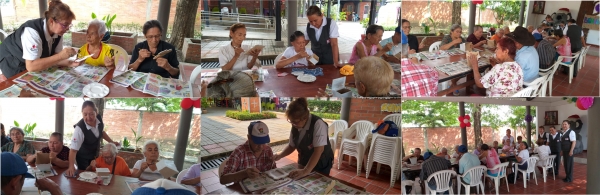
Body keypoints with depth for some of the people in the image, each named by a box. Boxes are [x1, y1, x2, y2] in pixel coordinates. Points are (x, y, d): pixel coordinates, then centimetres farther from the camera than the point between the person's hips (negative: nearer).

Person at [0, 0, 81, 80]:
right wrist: (61, 56, -45)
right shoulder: (32, 31, -37)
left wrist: (69, 63, -29)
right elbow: (31, 66, -44)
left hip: (32, 61, 7)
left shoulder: (58, 31, -15)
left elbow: (52, 58, -9)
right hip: (11, 63, -7)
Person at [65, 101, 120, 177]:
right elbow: (73, 150, -38)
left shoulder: (99, 119, -20)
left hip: (95, 154, 5)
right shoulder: (79, 128, -36)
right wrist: (71, 167, -49)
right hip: (83, 157, -5)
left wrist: (112, 142, 2)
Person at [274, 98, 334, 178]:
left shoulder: (318, 124, -26)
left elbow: (318, 150, -33)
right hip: (304, 163, 6)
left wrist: (306, 171, -40)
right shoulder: (295, 126, -6)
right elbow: (292, 145, 8)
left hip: (321, 165, -5)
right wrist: (280, 155, -11)